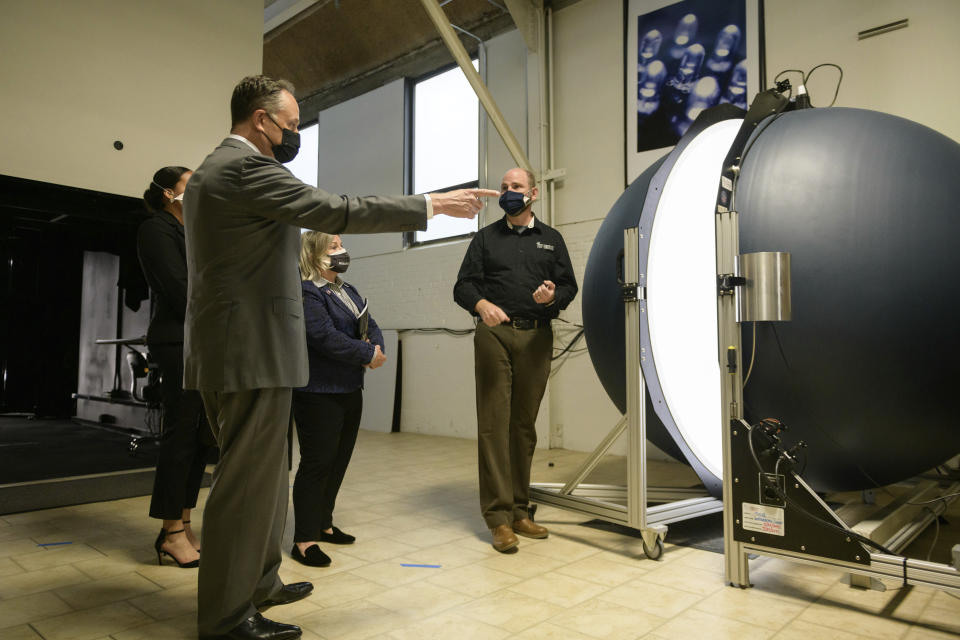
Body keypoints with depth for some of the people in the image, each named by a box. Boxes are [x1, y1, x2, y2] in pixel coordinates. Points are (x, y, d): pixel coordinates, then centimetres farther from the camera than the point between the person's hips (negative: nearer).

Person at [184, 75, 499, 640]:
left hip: (228, 351, 11)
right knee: (249, 482, -1)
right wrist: (431, 204, -12)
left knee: (261, 477, 19)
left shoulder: (211, 171, 19)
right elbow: (335, 211, -18)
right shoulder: (248, 167, -13)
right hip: (253, 353, -11)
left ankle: (259, 583, 33)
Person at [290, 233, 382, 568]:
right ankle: (304, 540, 5)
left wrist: (377, 349, -9)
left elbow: (371, 326, 13)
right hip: (319, 393, -9)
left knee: (339, 460, 15)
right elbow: (326, 338, -24)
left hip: (350, 389, 9)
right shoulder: (306, 294, -13)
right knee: (316, 463, -5)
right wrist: (368, 355, -16)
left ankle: (323, 524, 29)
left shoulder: (348, 291, 16)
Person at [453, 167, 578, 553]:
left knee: (524, 425, 5)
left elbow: (569, 286, 13)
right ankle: (498, 517, -2)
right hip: (494, 334, -1)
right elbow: (463, 285, 5)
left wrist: (553, 296, -11)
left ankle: (518, 511, 15)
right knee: (494, 424, -6)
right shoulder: (486, 238, 15)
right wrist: (482, 304, -16)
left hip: (536, 337, 2)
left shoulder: (551, 239, 19)